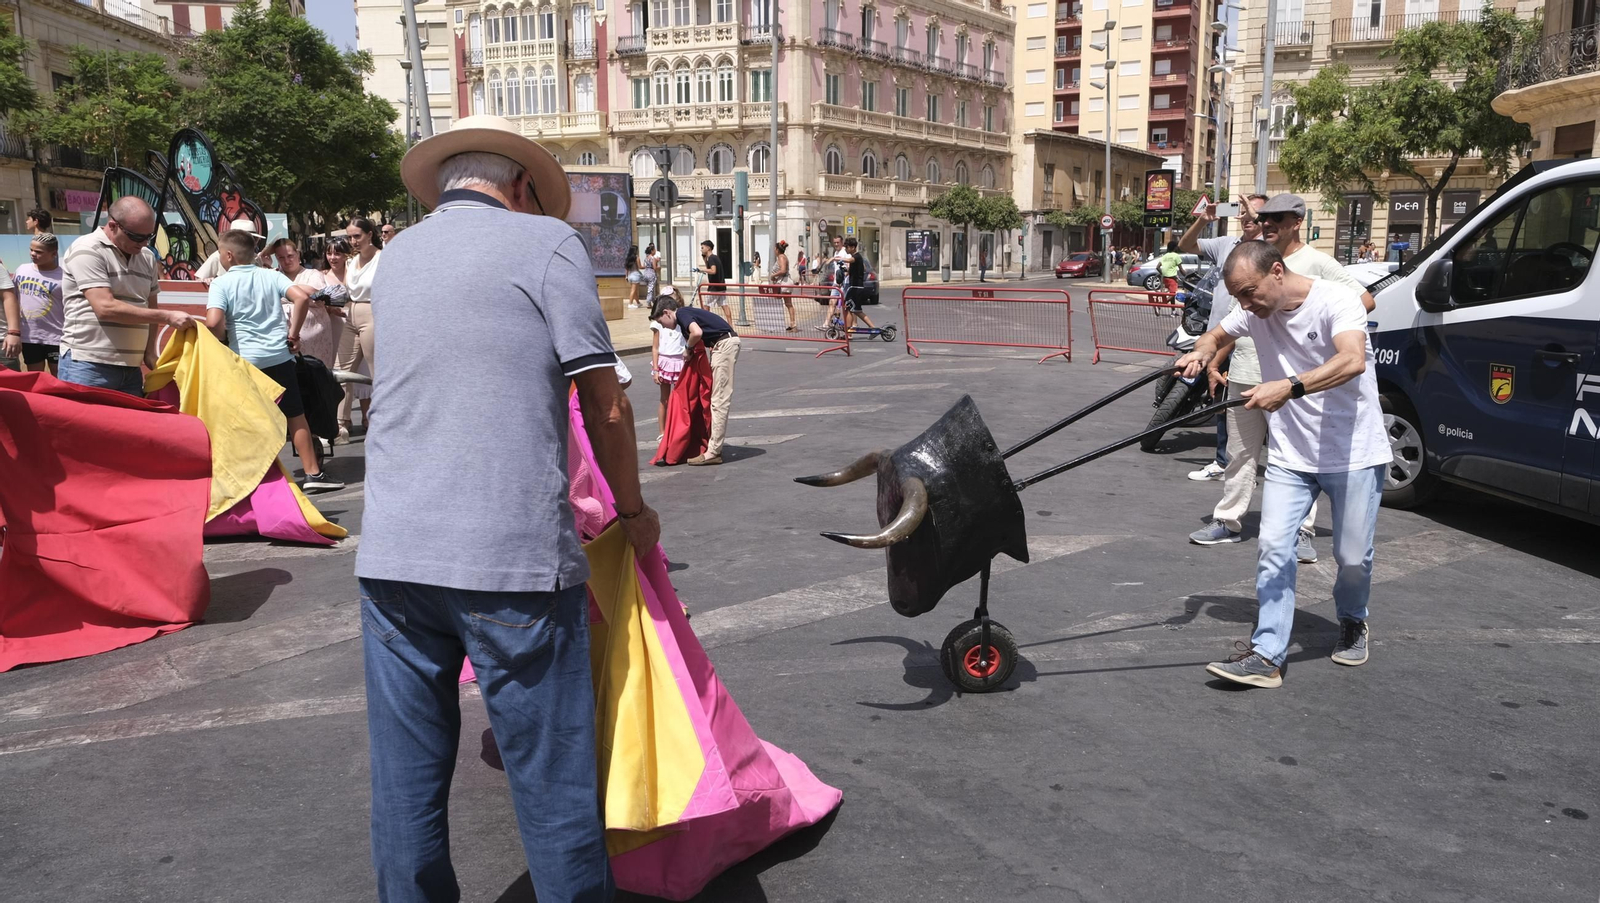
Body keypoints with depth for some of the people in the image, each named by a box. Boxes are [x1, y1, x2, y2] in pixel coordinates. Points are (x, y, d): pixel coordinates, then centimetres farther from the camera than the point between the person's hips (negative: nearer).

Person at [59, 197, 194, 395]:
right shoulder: (88, 251, -10)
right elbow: (105, 308, -19)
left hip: (131, 369, 6)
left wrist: (149, 352, 5)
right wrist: (167, 317, -19)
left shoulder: (147, 257, 11)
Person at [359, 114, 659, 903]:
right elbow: (605, 407, -4)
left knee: (406, 781, 13)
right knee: (553, 784, 5)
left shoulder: (395, 258, 17)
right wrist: (633, 512, 12)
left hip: (392, 556, 6)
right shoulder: (544, 240, -1)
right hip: (512, 557, -6)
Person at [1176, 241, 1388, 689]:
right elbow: (1216, 337, 19)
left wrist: (1290, 387, -50)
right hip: (1289, 455, 4)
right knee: (1273, 549, -9)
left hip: (1354, 454, -4)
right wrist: (1202, 353, -4)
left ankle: (1353, 623, 38)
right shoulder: (1254, 312, -2)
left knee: (1353, 558, 6)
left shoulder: (1335, 299, -19)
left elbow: (1352, 360, -37)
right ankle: (1266, 656, -6)